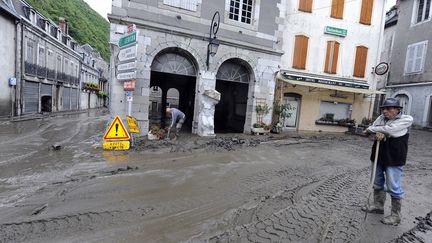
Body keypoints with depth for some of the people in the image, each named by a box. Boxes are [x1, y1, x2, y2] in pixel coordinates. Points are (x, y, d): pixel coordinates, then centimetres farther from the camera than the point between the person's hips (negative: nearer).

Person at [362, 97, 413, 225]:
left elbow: (390, 129, -23)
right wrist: (379, 133, -23)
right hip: (379, 157, 6)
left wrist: (371, 129, -10)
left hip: (394, 159, -6)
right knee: (378, 183, 18)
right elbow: (372, 127, -1)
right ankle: (378, 205, 34)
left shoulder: (406, 119, -10)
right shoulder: (381, 117, 6)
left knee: (394, 187, 1)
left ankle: (395, 215, 16)